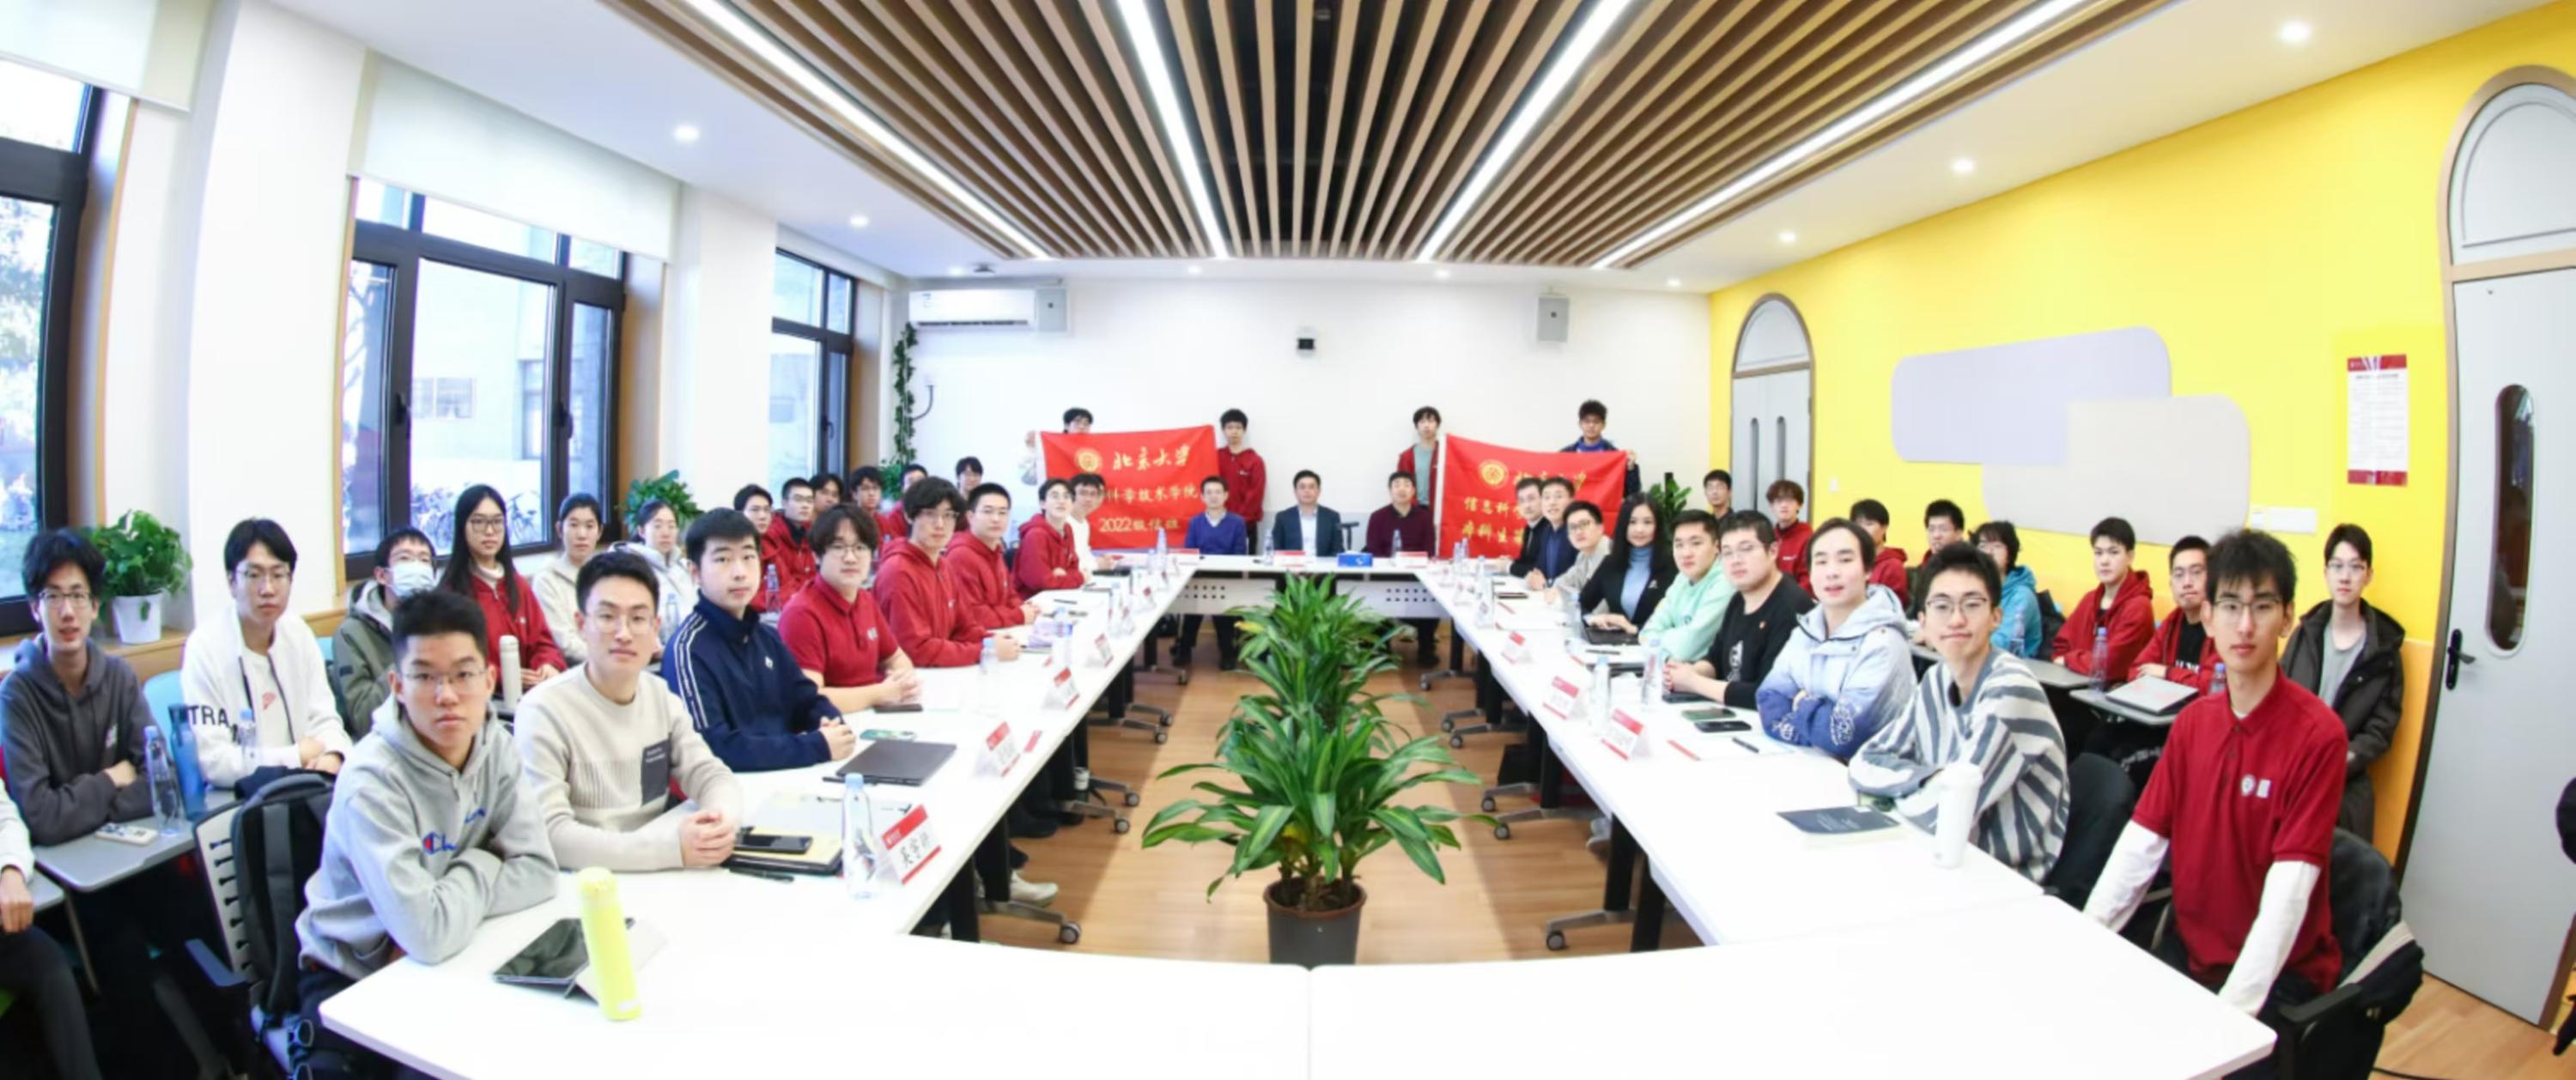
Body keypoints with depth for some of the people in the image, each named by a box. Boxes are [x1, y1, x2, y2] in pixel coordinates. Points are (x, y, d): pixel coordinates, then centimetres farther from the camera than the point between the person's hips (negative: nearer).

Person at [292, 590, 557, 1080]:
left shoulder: (494, 746, -9)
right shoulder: (372, 782, -26)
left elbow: (538, 872, -12)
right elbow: (428, 936, -32)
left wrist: (442, 911, -22)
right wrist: (480, 868, -15)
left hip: (444, 965, 5)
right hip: (351, 983, -4)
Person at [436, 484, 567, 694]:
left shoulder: (518, 584, 16)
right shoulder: (450, 591, -4)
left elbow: (541, 640, 13)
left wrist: (549, 666, -9)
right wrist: (501, 676, -16)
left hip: (525, 692, 6)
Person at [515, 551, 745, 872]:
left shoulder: (663, 699, 5)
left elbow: (711, 774, 3)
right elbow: (549, 835, -19)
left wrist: (723, 820, -20)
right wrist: (671, 847, -28)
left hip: (658, 875, 4)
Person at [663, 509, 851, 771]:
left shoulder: (766, 636, 9)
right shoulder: (688, 649, -13)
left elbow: (806, 701, 14)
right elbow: (713, 749, -21)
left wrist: (832, 724, -7)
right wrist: (818, 746, -20)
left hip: (787, 774, 6)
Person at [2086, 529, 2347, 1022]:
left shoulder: (2317, 735, -15)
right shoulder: (2192, 721, 3)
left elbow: (2287, 892, -22)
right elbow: (2140, 841, -1)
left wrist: (2232, 1006, -29)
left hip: (2278, 972, -5)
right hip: (2190, 949, 5)